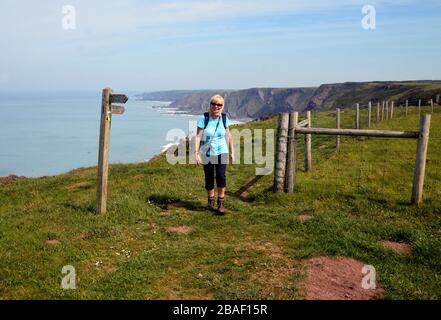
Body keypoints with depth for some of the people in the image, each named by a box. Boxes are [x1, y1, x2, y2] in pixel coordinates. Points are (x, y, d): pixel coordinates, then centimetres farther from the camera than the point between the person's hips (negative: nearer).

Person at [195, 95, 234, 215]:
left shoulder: (224, 118, -2)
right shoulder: (204, 118, -11)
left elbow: (228, 135, 6)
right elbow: (198, 136, -11)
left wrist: (232, 152, 9)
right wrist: (197, 154, -16)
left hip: (221, 152, 1)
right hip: (207, 153, -1)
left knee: (221, 176, -13)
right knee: (209, 178, 7)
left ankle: (221, 203, -3)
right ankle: (210, 200, 30)